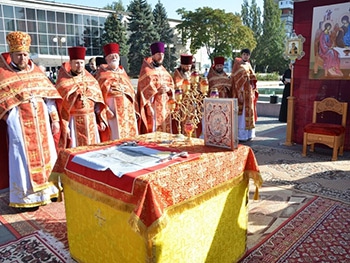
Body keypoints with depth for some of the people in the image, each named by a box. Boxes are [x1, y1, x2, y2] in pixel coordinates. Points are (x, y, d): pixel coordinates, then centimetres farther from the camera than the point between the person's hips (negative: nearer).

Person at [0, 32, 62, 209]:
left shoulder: (37, 72, 10)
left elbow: (49, 97, 10)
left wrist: (55, 120, 6)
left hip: (41, 124, 5)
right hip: (20, 126, -4)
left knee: (46, 155, 11)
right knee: (25, 160, 0)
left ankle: (47, 189, 26)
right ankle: (26, 197, 12)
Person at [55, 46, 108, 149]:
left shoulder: (91, 80, 8)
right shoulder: (63, 83, -3)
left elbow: (98, 101, 9)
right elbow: (60, 106, -6)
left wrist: (101, 120, 4)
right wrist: (64, 127, -12)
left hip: (91, 122, 4)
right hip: (73, 122, -3)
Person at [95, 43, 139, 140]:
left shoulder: (122, 72, 18)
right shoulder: (102, 74, 3)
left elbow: (131, 91, 17)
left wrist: (135, 110, 10)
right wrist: (105, 112, -16)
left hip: (128, 109, 5)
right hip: (113, 110, -5)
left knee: (131, 136, 6)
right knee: (116, 138, -8)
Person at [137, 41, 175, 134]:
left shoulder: (163, 70, 16)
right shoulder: (146, 70, -4)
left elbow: (171, 84, 14)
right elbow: (145, 87, -13)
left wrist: (168, 89, -7)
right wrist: (157, 90, -21)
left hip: (163, 106, 7)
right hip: (151, 105, -6)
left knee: (164, 129, 7)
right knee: (152, 129, -8)